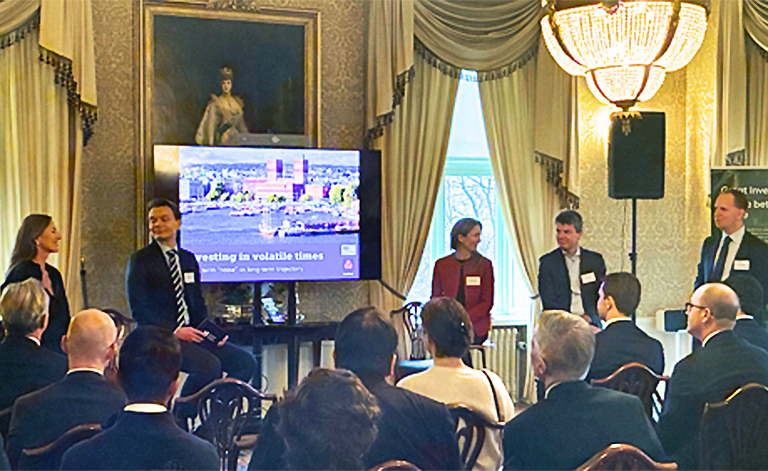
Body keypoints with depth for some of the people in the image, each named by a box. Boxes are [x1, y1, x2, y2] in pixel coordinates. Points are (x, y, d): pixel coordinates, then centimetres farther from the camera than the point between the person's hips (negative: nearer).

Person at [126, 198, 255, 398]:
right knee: (209, 365, -30)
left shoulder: (188, 259, 17)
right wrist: (174, 331, -19)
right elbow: (139, 311, -8)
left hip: (192, 334, 6)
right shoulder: (141, 260, -1)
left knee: (245, 362, -8)